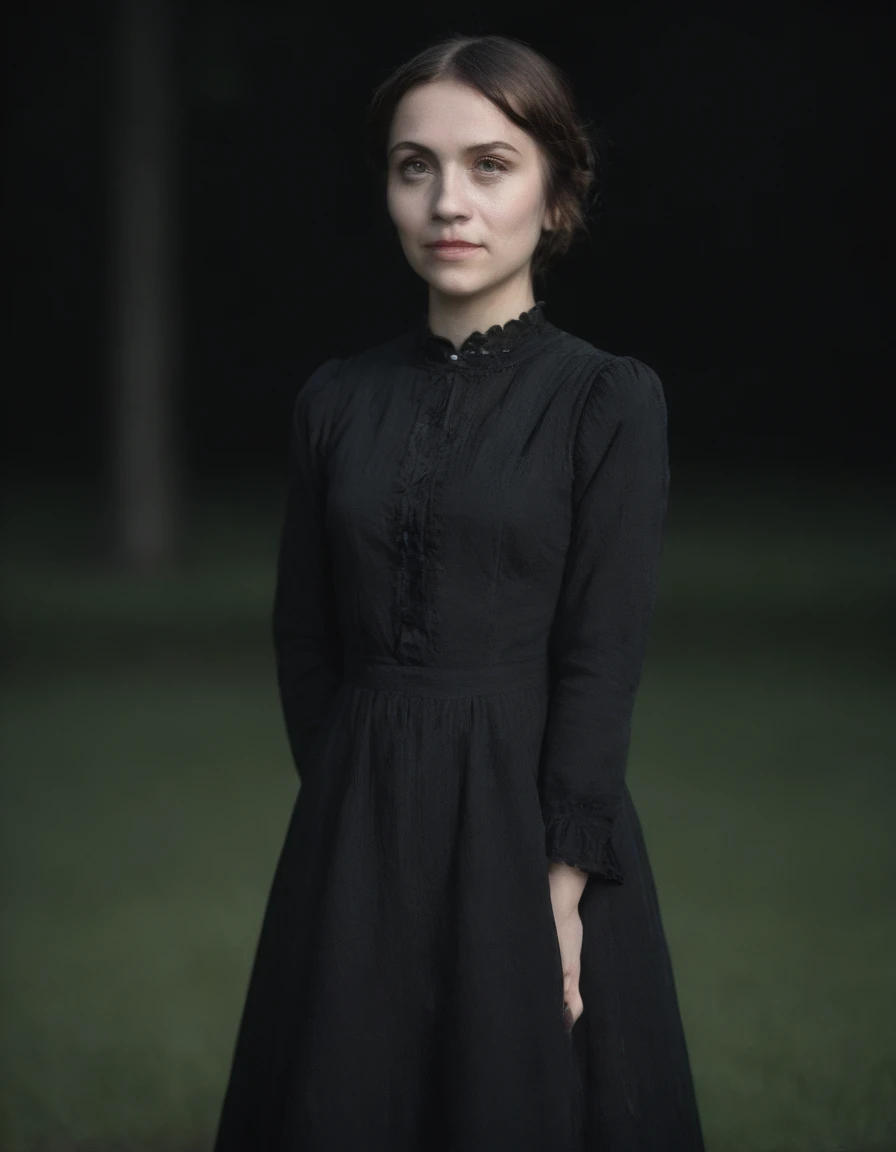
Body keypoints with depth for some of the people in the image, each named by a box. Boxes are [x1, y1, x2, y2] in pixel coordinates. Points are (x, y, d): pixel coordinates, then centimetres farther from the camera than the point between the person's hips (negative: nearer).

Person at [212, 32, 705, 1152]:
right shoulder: (337, 398, 6)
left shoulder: (610, 401, -5)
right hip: (360, 830, 4)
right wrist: (355, 816, 5)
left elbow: (602, 661, -10)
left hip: (531, 818, -3)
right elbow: (306, 642, 10)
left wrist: (559, 891, -16)